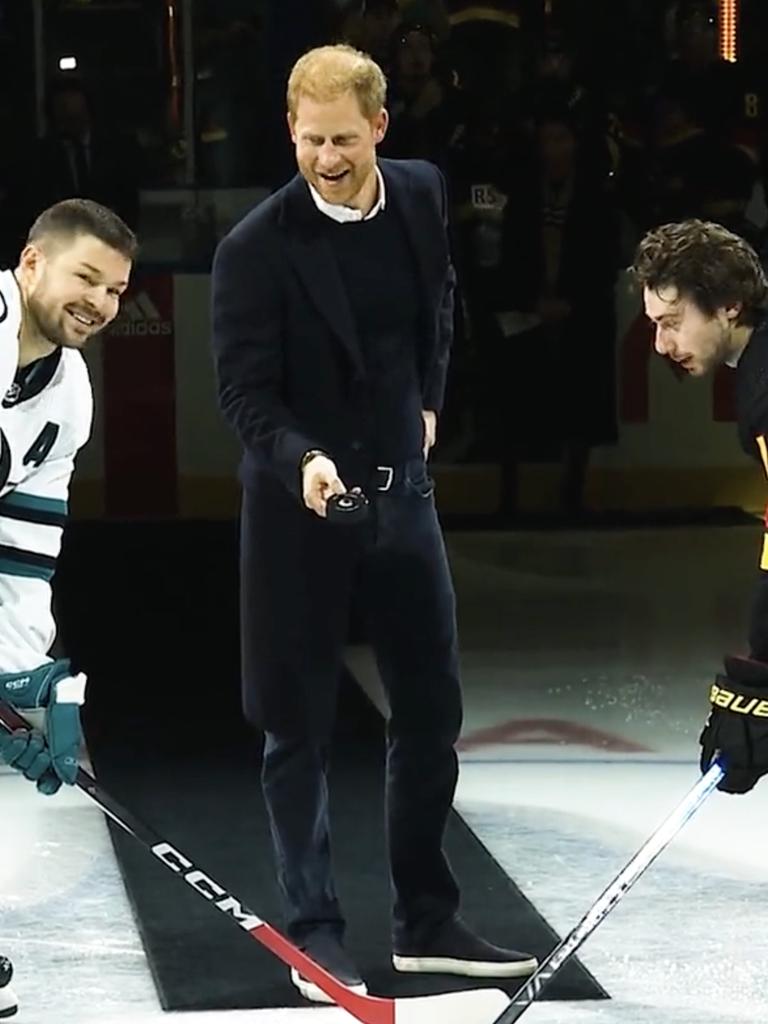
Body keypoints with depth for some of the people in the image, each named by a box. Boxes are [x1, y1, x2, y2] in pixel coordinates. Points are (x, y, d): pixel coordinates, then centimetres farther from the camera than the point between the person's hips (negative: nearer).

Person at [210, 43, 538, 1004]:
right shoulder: (256, 248, -18)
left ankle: (425, 922, 23)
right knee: (299, 726, 2)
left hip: (402, 491, 6)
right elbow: (245, 392, -18)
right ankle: (314, 931, 12)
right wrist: (303, 461, -34)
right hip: (299, 503, -5)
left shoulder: (421, 193, -1)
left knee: (432, 709, 11)